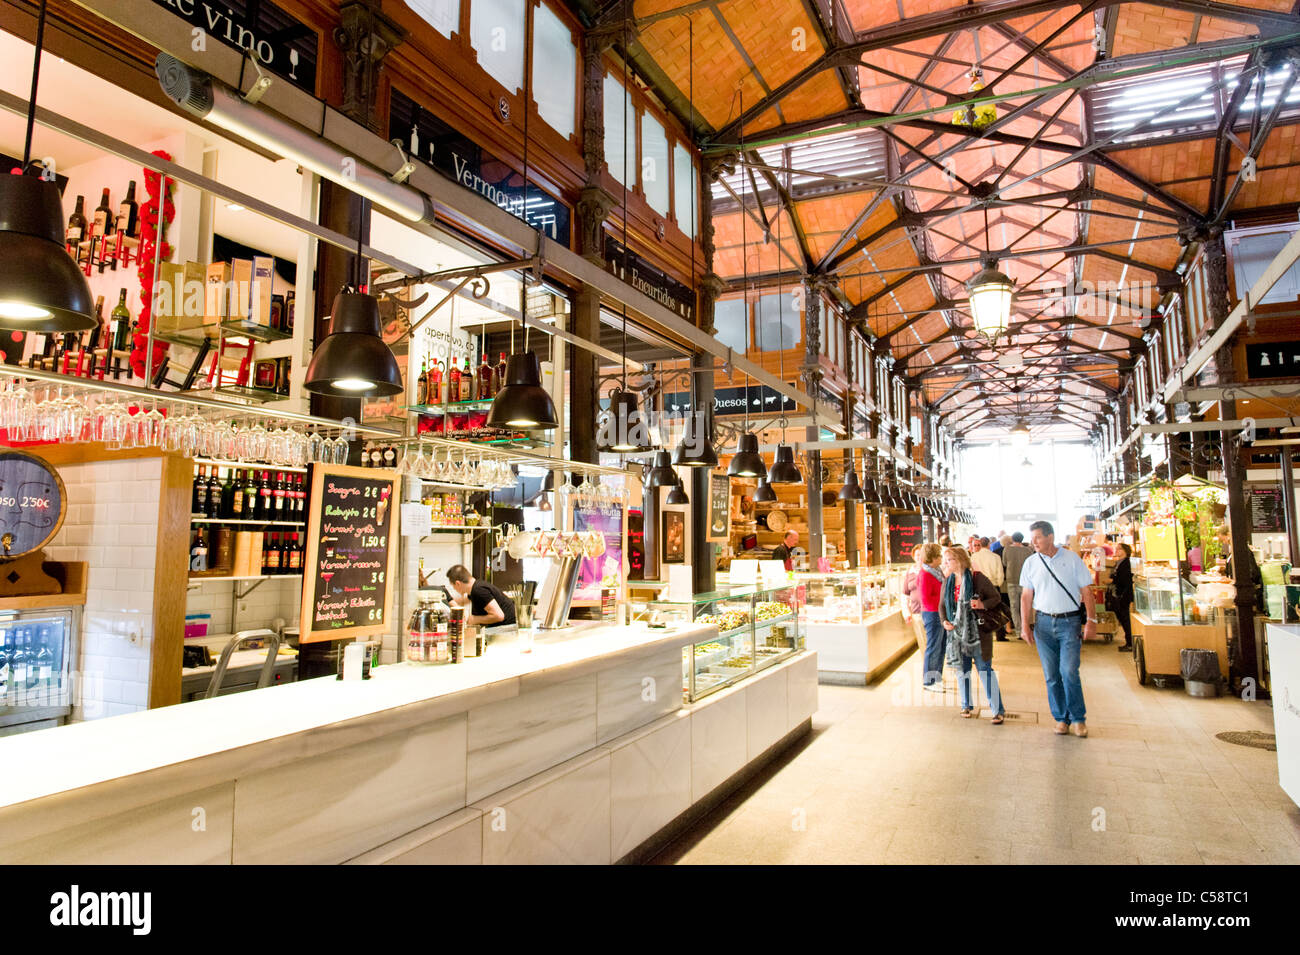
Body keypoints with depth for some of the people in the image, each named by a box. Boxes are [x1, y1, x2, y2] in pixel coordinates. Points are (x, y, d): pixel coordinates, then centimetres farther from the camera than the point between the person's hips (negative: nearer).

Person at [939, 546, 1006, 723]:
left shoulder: (977, 578, -9)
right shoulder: (947, 582, 7)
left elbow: (997, 597, -3)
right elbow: (942, 605, 15)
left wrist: (983, 605, -21)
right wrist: (944, 621, -2)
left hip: (978, 630, -5)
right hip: (957, 632, 5)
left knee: (985, 669, -3)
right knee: (962, 669, 11)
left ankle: (998, 710, 5)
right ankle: (966, 705, 27)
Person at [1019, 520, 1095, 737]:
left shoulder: (1072, 559, -1)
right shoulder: (1030, 563, 5)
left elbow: (1086, 592, 2)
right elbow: (1026, 596, 9)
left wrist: (1091, 620, -4)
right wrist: (1026, 625, 3)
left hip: (1070, 621, -3)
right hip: (1043, 622, 3)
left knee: (1069, 672, -9)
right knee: (1051, 675, 5)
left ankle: (1078, 719, 8)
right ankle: (1061, 718, 17)